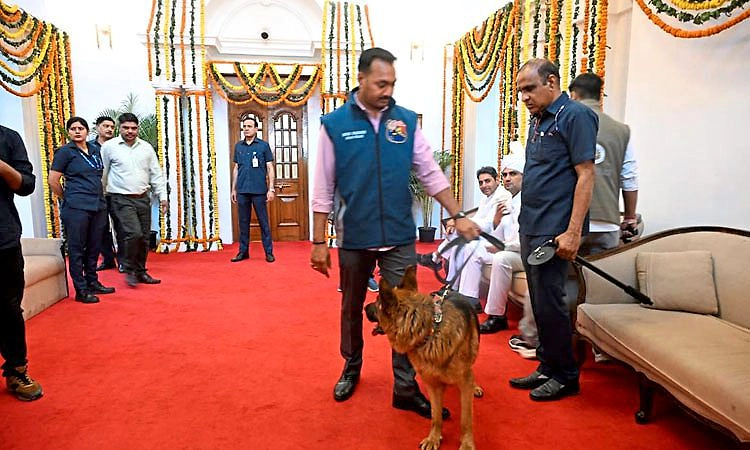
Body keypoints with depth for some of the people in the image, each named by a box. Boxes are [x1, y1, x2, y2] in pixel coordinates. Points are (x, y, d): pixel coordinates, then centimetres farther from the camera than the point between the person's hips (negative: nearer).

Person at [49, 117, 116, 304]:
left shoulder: (95, 151, 14)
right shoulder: (65, 152, -2)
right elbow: (53, 181, -4)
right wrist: (68, 198, 4)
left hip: (98, 207, 6)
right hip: (76, 209, -6)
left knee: (93, 247, 12)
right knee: (77, 248, 0)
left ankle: (93, 283, 24)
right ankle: (81, 290, 4)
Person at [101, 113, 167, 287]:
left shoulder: (146, 147, 8)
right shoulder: (109, 147, -2)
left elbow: (156, 174, 11)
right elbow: (102, 174, 2)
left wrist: (162, 196, 6)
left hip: (143, 198, 4)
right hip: (122, 199, -4)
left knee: (144, 237, 7)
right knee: (134, 233, -18)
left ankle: (140, 272, 22)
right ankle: (129, 270, 3)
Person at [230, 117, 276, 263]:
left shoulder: (263, 145, 1)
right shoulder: (238, 146, 11)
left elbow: (270, 168, 0)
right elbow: (236, 168, 15)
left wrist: (271, 189, -7)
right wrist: (233, 189, 12)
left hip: (259, 191, -3)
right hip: (242, 191, 4)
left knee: (263, 222, 2)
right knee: (243, 222, 9)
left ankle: (269, 252, 9)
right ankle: (243, 251, 18)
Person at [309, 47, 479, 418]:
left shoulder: (407, 120, 2)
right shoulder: (335, 123, -4)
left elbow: (431, 174, 4)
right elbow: (323, 188, -4)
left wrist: (458, 215, -3)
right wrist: (319, 241, -4)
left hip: (400, 236, 1)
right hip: (354, 237, 0)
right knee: (351, 309, 17)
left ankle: (406, 388, 16)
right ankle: (351, 369, 40)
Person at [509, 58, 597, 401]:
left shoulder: (575, 115, -9)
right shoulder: (537, 120, 16)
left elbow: (585, 174, -15)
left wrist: (573, 232, -20)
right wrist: (526, 220, 16)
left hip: (554, 231, -8)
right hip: (530, 228, 9)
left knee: (549, 302, -2)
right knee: (539, 302, 14)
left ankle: (565, 376, 15)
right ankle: (547, 368, 27)